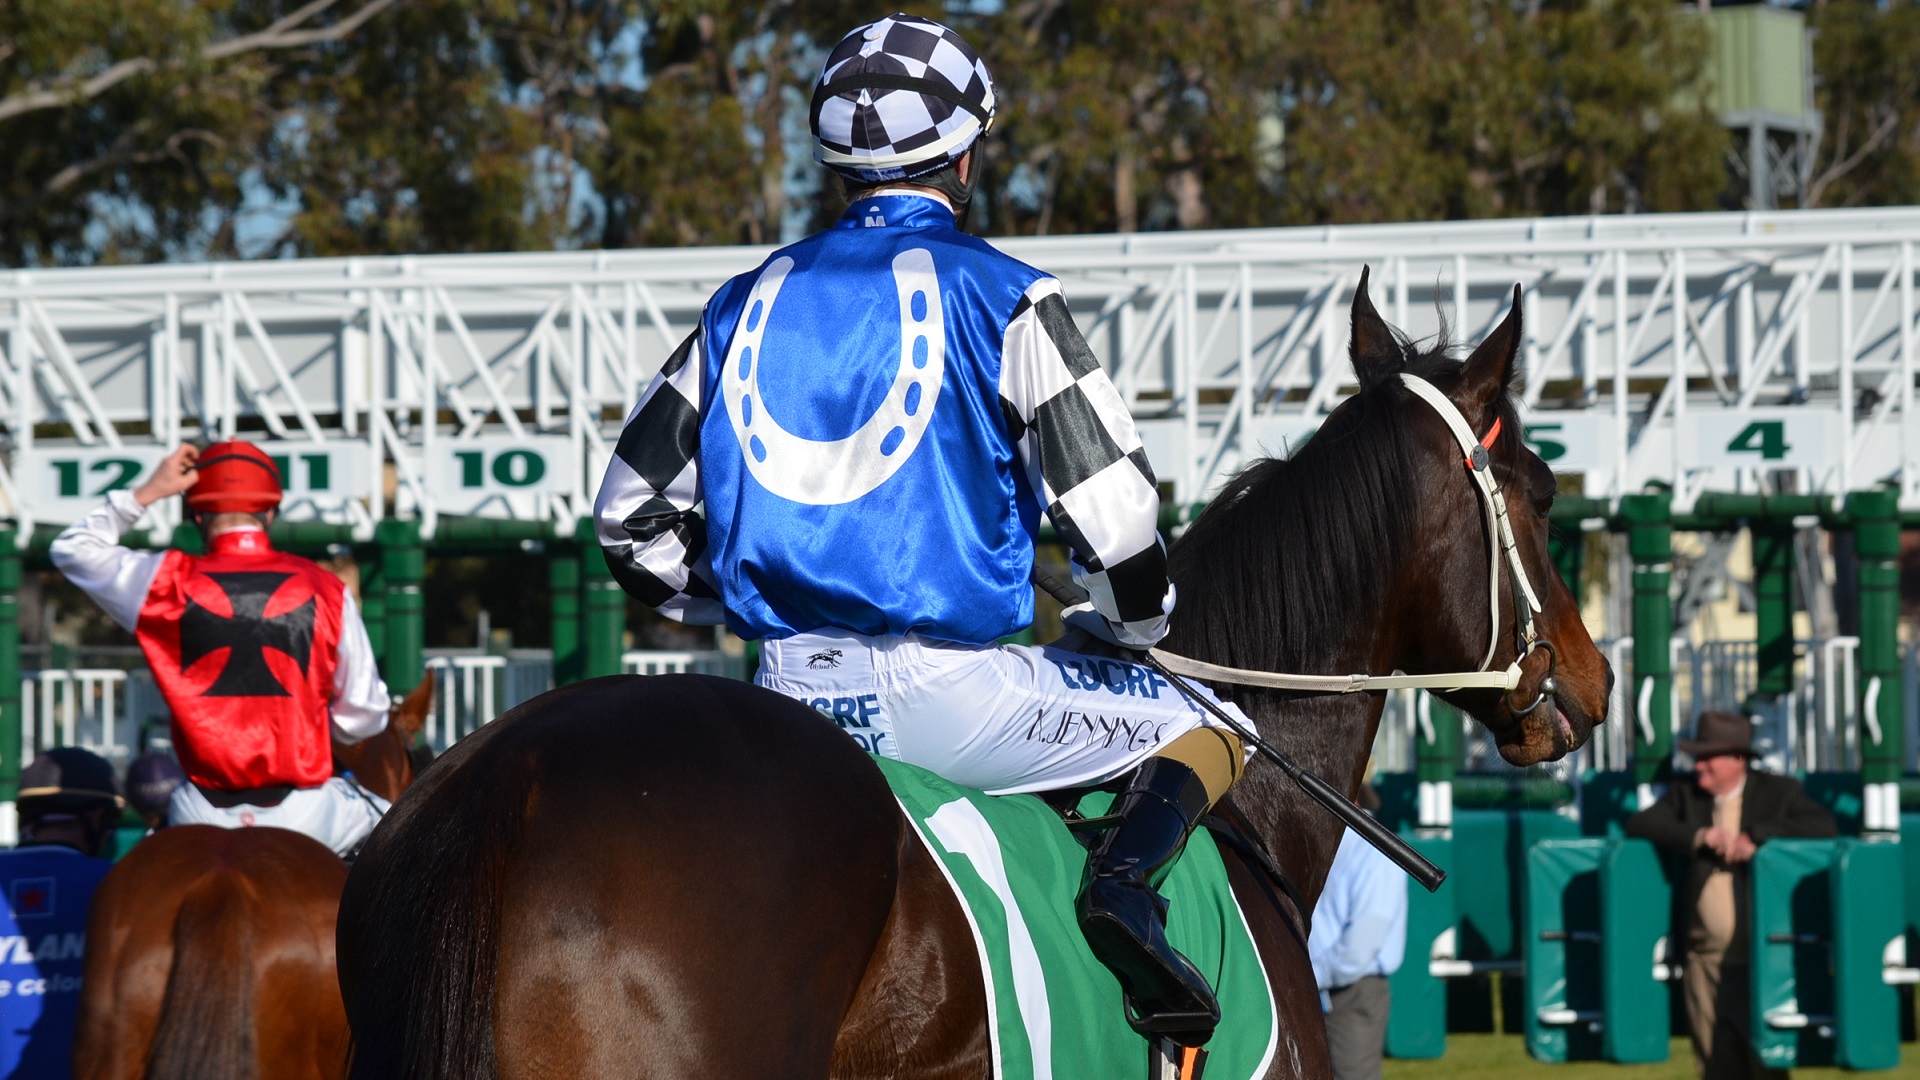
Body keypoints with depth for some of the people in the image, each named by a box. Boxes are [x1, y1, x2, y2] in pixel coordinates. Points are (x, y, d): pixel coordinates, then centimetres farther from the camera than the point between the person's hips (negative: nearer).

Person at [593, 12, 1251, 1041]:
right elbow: (1109, 503, -4)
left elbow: (631, 517, 15)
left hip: (791, 687, 5)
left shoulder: (747, 305, 12)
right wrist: (1128, 625, 16)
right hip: (948, 685, -5)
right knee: (1210, 734, 11)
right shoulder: (1000, 296, -2)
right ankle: (1128, 871, -18)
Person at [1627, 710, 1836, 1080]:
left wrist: (1757, 837, -20)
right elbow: (1640, 825, -1)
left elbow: (1823, 826, -11)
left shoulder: (1779, 793, 3)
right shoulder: (1685, 793, 12)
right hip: (1706, 955, 3)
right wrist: (1698, 836, -15)